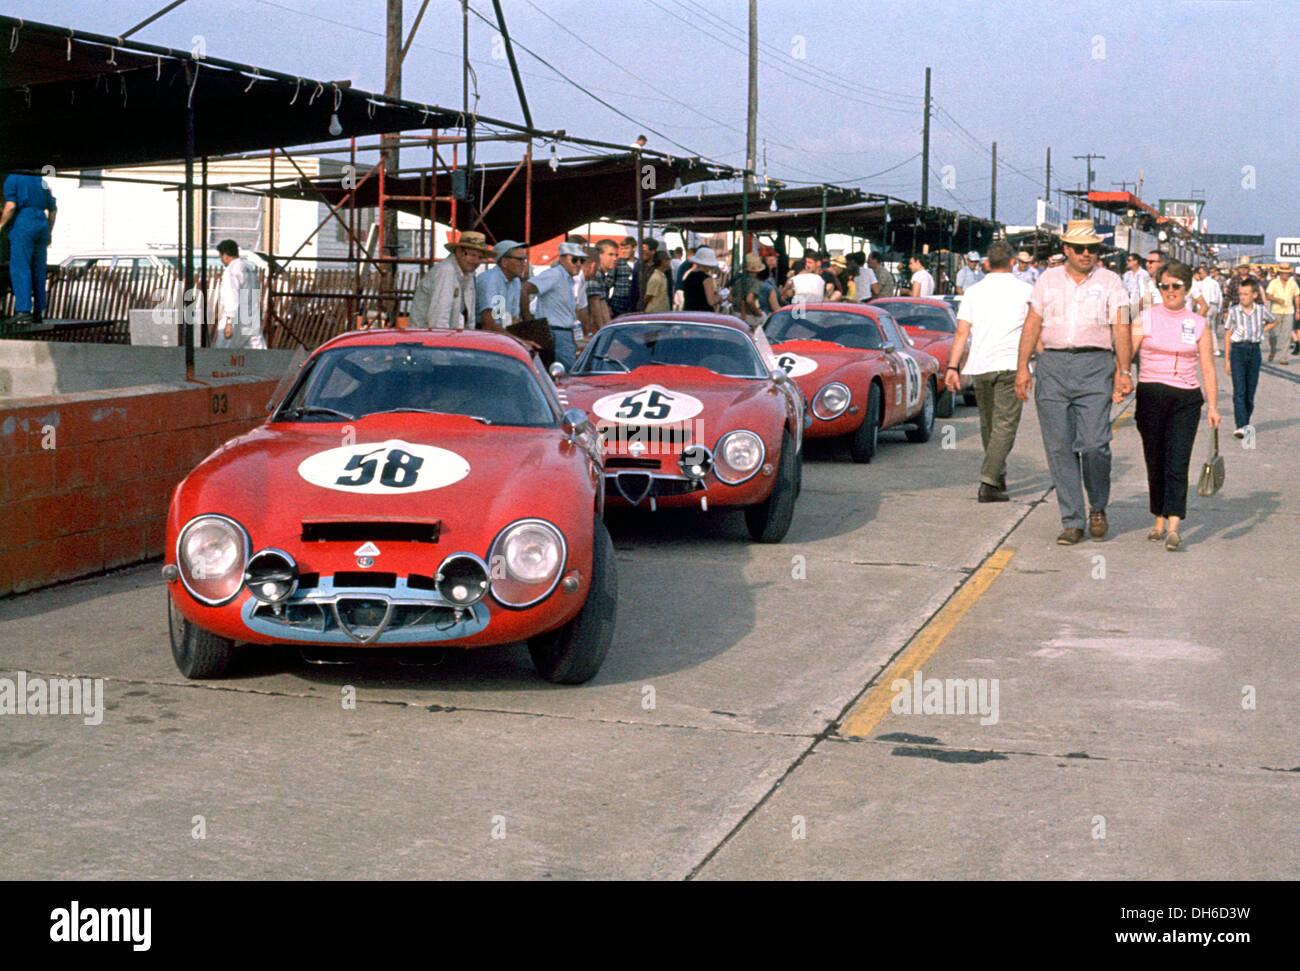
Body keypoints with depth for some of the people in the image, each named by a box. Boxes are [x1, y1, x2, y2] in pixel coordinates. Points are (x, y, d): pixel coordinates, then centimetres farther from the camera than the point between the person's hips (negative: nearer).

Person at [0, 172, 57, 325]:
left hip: (23, 225, -6)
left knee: (19, 269, -7)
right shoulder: (40, 180, 20)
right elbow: (53, 208, 20)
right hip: (41, 225, 6)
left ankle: (24, 311, -17)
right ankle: (38, 312, 11)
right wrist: (49, 232, 27)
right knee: (38, 270, 10)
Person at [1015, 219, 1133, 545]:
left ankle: (1098, 508, 13)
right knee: (1059, 447, -1)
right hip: (1052, 365, 2)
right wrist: (1022, 367, 3)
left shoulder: (1110, 282, 9)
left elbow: (1121, 328, 3)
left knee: (1094, 443, -12)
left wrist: (1123, 370, -8)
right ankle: (1071, 521, 5)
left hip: (1095, 365, -2)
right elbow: (1032, 325, 12)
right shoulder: (1048, 280, 14)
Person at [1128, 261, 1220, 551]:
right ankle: (1159, 521, 20)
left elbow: (1208, 367, 9)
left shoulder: (1198, 324, 8)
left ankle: (1173, 526, -20)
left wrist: (1213, 405, 1)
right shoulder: (1146, 319, 4)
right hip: (1151, 395, 0)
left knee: (1178, 461, -11)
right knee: (1155, 461, 6)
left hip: (1187, 399, 0)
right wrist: (1118, 386, -18)